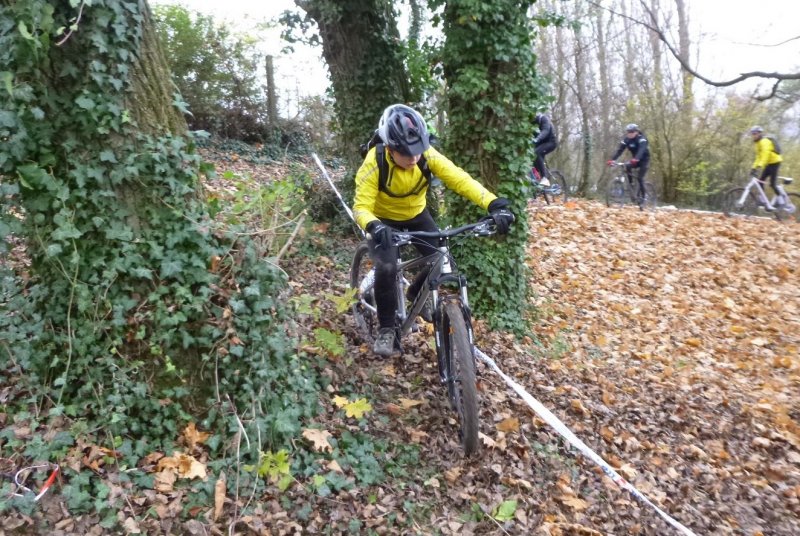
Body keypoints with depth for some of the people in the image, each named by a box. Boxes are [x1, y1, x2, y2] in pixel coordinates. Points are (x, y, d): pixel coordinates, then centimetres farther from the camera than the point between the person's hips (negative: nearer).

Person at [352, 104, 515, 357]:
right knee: (386, 269, -27)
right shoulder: (374, 163, -31)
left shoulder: (427, 155, -25)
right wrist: (373, 226, -56)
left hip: (416, 215, 4)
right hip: (384, 221, -3)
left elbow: (460, 179, -31)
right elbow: (361, 206, -33)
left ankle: (416, 293, 22)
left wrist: (495, 205, -44)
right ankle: (386, 328, -5)